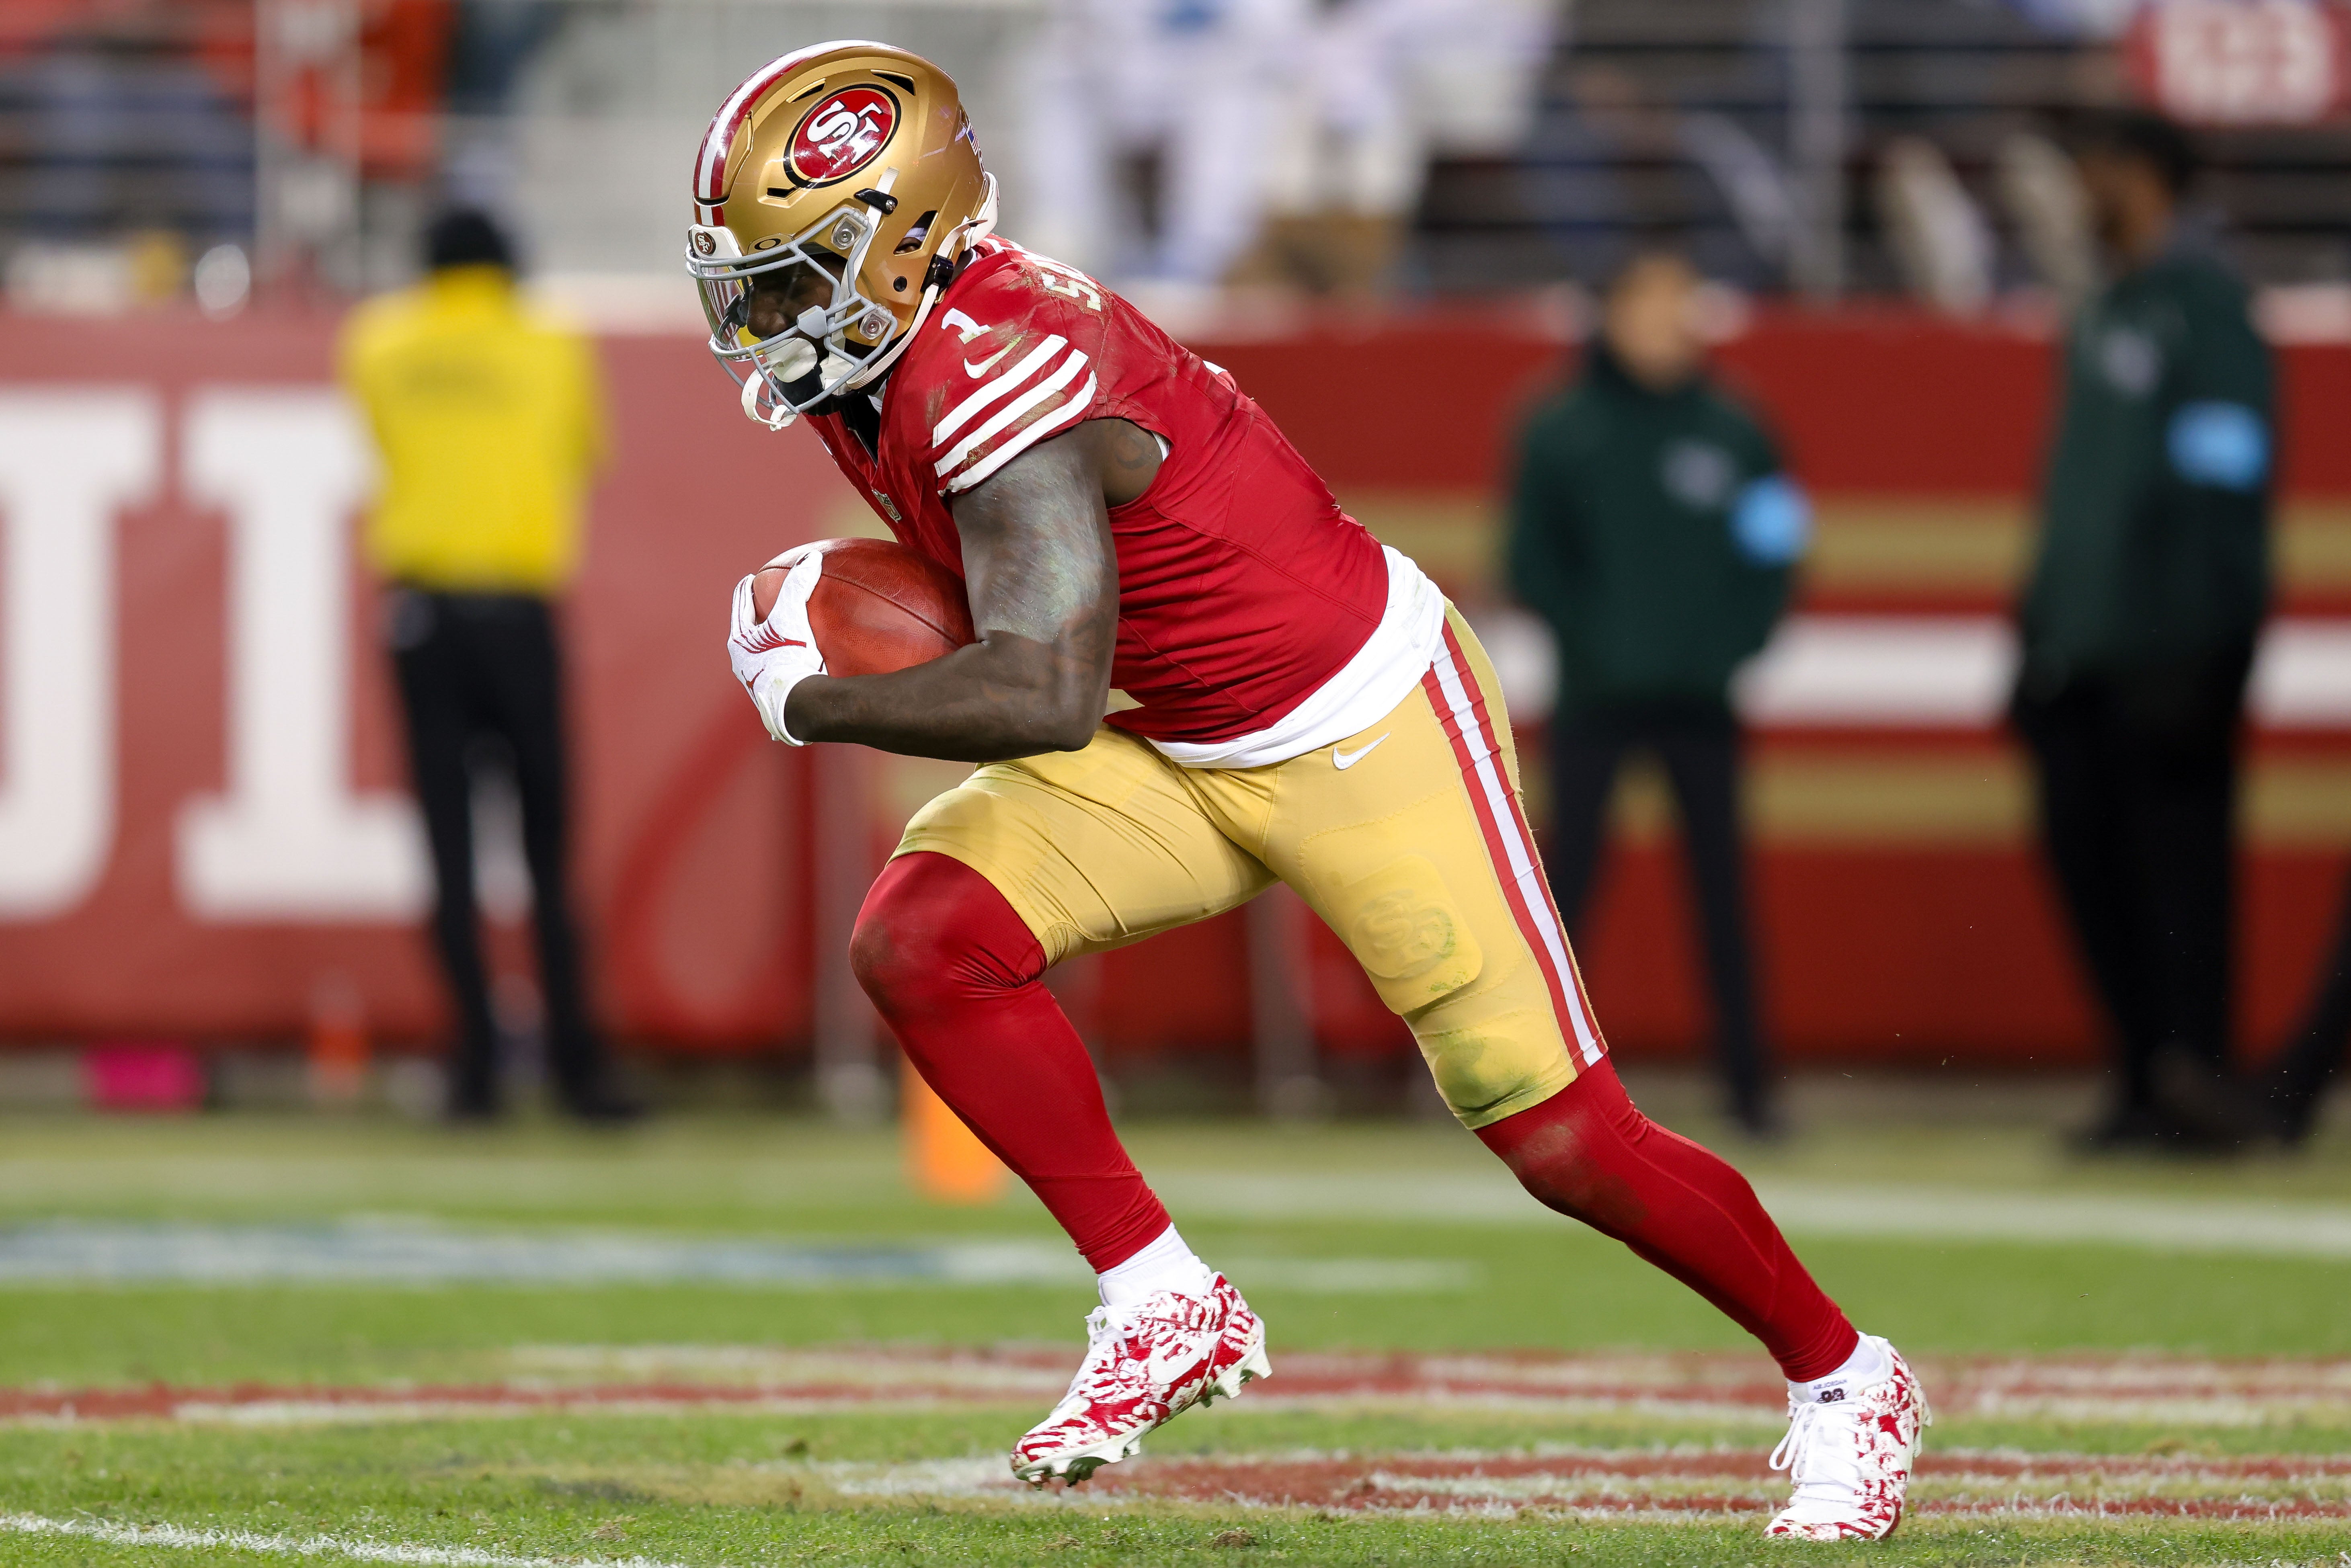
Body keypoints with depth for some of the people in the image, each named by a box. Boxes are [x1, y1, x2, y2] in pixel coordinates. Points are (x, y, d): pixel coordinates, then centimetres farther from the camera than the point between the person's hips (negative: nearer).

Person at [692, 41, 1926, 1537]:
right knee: (923, 939, -12)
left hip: (1366, 731, -9)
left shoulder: (995, 375, -29)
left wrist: (808, 699, -23)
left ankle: (1844, 1383, 18)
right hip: (1184, 750, 9)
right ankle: (1166, 1307, -1)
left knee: (1563, 1141, -4)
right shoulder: (876, 363, 0)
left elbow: (1043, 697, -35)